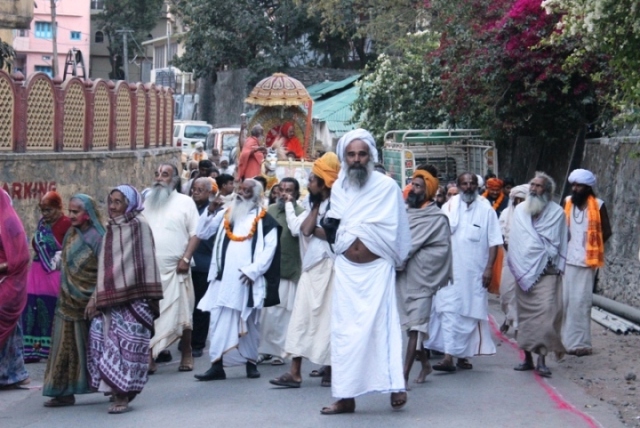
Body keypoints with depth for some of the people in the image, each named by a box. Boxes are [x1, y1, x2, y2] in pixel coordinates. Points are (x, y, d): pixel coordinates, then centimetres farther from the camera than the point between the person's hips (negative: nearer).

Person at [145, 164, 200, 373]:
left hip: (175, 269, -3)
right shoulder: (147, 201, 14)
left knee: (180, 313, 0)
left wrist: (186, 258, -12)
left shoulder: (184, 201, 3)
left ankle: (186, 355, 11)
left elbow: (195, 233, -2)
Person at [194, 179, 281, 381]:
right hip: (223, 279, 3)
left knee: (249, 323, 8)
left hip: (247, 280, -3)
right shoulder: (225, 214, 13)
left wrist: (252, 271, -16)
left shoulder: (265, 221, 0)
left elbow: (269, 250, -7)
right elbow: (202, 233, 11)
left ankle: (251, 362, 19)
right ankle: (216, 366, -2)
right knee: (218, 322, -2)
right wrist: (210, 212, -4)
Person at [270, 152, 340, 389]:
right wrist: (315, 207, 1)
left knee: (326, 317, 1)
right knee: (301, 316, 2)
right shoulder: (315, 204, 15)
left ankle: (330, 368, 12)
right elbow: (302, 229, 2)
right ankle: (295, 371, 2)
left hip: (328, 267, -7)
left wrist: (313, 230, -6)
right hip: (311, 266, 7)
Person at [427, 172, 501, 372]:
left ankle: (464, 354, 17)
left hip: (475, 271, 0)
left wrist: (489, 268, -8)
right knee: (449, 310, -7)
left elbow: (494, 242, -1)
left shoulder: (486, 209, 0)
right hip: (451, 270, 0)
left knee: (471, 312, 6)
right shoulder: (448, 207, 5)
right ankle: (448, 356, -10)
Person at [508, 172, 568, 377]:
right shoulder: (520, 210, 12)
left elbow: (559, 244, 4)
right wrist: (517, 266, 6)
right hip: (523, 270, 4)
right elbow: (514, 240, 13)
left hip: (546, 272, -4)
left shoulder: (556, 212, 2)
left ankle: (541, 359, -16)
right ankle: (527, 357, 14)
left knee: (545, 311, -15)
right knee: (525, 314, 6)